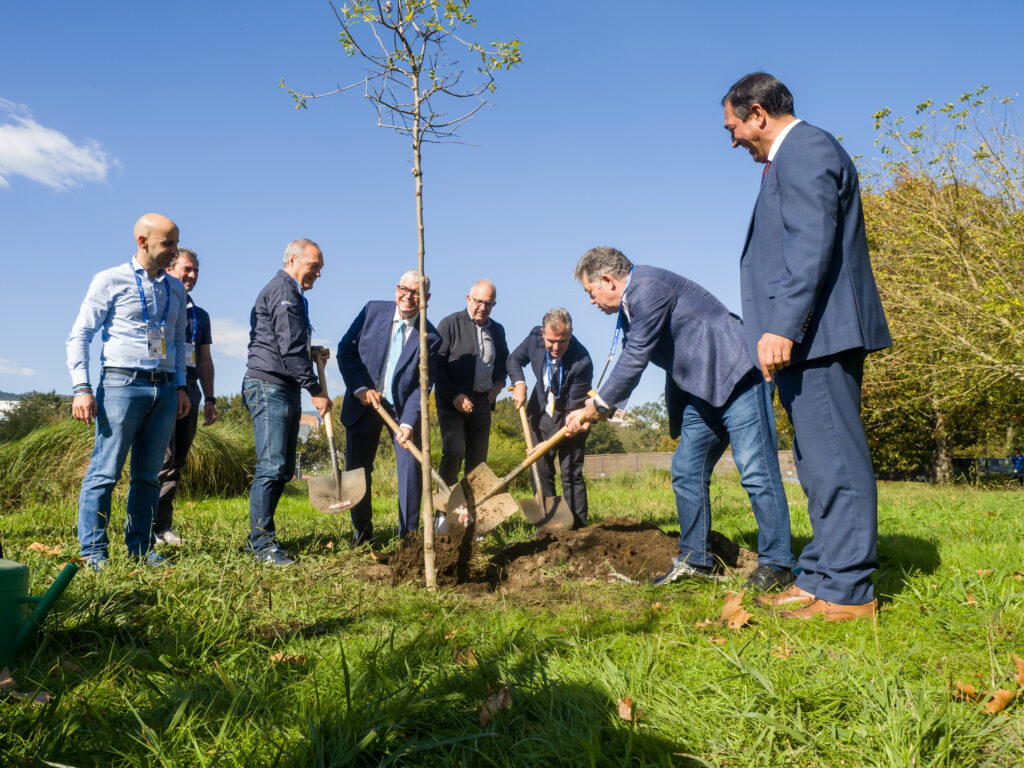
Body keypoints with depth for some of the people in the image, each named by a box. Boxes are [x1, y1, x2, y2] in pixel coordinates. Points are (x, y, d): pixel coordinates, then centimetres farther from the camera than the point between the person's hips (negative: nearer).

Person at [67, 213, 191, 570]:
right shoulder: (110, 281, 1)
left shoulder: (175, 289, 16)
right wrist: (81, 388, -10)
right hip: (123, 384, -5)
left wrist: (181, 386, 12)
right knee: (105, 472, -5)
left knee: (148, 475, 7)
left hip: (165, 390, 5)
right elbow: (79, 335, 0)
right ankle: (93, 552, 3)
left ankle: (140, 549, 14)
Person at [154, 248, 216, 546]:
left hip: (189, 390, 6)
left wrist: (209, 399, 15)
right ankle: (155, 526, -6)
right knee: (163, 459, -12)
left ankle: (163, 526, 10)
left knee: (177, 461, 5)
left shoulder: (200, 315, 21)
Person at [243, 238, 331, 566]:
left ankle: (263, 535, 17)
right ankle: (262, 543, -6)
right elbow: (289, 349, -18)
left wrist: (310, 352, 14)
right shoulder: (283, 291, -11)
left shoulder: (291, 293, 22)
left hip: (285, 390, 11)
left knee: (283, 468, 10)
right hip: (270, 387, -11)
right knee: (272, 467, -11)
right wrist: (315, 390, -15)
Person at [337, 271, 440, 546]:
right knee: (356, 470, 6)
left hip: (403, 407, -1)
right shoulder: (373, 311, -4)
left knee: (411, 466, -9)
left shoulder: (431, 337, -8)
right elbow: (345, 350, -2)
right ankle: (363, 533, 24)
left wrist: (408, 423, -23)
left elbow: (421, 386, -11)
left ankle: (409, 534, 5)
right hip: (363, 403, 1)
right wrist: (360, 388, -14)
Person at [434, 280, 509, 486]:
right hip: (452, 402, -5)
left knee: (478, 458, 6)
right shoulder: (450, 324, -3)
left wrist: (498, 383, 8)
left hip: (482, 401, 5)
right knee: (453, 451, -18)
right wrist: (455, 396, -16)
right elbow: (436, 365, -8)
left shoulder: (497, 330, 14)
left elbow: (504, 361, 29)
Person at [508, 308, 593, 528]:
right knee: (541, 472, 5)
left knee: (571, 474, -6)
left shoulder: (582, 362, -30)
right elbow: (514, 359, 4)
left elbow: (574, 409, -26)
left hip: (570, 420, -4)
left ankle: (578, 528, 0)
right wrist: (519, 383, -16)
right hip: (542, 414, 5)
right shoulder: (535, 337, -16)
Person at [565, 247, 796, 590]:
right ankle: (696, 560, 14)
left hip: (737, 378, -11)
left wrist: (597, 405, -5)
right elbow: (628, 367, 23)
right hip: (701, 393, 11)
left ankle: (776, 564, -3)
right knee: (686, 472, 7)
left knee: (755, 471, -10)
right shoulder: (630, 306, 16)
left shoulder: (648, 285, -15)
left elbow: (636, 358, -17)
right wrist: (592, 410, 17)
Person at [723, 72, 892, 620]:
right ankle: (822, 575, 20)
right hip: (808, 338, 11)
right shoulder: (798, 155, 24)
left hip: (817, 334, -11)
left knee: (833, 457, -8)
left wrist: (782, 327, -26)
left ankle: (846, 590, -1)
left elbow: (811, 246, -20)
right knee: (819, 459, 12)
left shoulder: (804, 150, -7)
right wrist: (779, 329, 23)